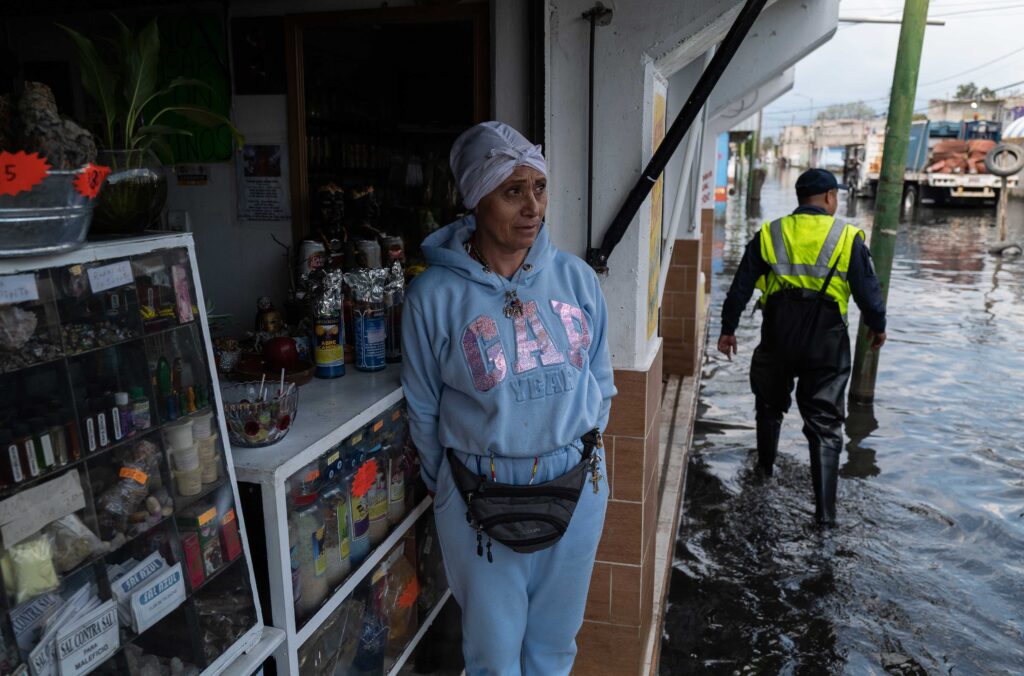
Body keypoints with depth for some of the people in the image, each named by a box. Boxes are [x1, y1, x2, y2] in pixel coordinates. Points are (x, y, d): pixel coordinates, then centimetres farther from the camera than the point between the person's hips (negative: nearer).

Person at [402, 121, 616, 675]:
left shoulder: (576, 278, -5)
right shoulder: (434, 295, -13)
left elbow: (600, 380, 6)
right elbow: (423, 409, -3)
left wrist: (581, 452, 10)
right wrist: (447, 484, 6)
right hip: (480, 498, -2)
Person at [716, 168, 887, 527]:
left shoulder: (769, 234, 3)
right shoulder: (848, 238, -3)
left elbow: (740, 287, 3)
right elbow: (868, 291, 0)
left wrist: (728, 329, 12)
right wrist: (877, 326, 19)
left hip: (777, 339, 2)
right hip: (826, 344, -2)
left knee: (770, 404, 25)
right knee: (825, 424, 3)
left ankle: (765, 466, 45)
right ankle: (825, 510, 2)